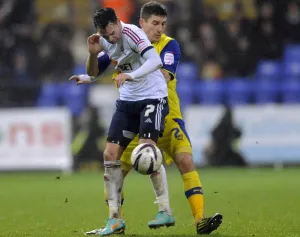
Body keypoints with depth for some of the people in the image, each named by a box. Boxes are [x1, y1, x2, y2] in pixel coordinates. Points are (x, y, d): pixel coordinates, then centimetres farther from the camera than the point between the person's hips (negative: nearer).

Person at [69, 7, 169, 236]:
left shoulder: (131, 33, -21)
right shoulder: (105, 42, 3)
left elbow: (155, 61, -31)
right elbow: (93, 73, 11)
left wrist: (129, 75, -44)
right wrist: (93, 53, -9)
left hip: (153, 97, -7)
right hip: (127, 101, 7)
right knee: (110, 154, -1)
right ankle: (115, 218, 6)